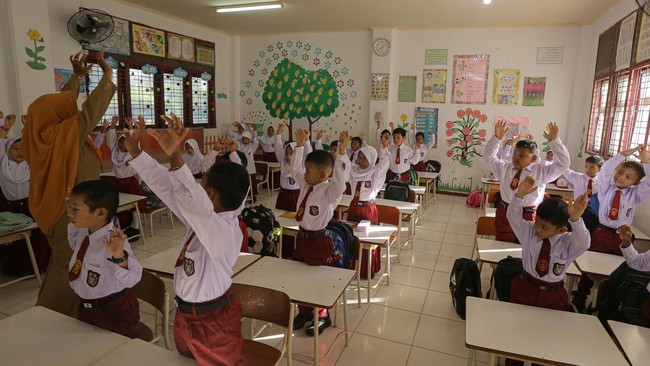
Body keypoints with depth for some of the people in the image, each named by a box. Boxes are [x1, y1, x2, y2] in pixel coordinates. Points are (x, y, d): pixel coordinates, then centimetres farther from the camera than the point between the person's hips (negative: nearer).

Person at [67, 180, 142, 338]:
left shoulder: (115, 242, -33)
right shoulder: (84, 233, -7)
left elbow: (131, 279, -38)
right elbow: (75, 245, 19)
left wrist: (119, 256, -55)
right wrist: (73, 223, 5)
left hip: (114, 312, -8)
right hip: (86, 307, 8)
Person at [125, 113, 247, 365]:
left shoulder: (226, 231, -30)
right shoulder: (201, 218, -5)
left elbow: (193, 200, -48)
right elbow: (166, 187, -2)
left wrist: (175, 158, -57)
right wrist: (134, 150, -3)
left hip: (213, 322, -8)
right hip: (185, 315, 8)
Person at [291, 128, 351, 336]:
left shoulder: (330, 191, -19)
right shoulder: (306, 185, 2)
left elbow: (340, 179, -38)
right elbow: (295, 168, 8)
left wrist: (342, 152, -45)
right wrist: (300, 145, 0)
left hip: (318, 241, -8)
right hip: (302, 237, 8)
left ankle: (323, 316, 32)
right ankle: (304, 311, 41)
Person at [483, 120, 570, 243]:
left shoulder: (542, 171, 2)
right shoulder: (504, 167, 9)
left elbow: (563, 163, -4)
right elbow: (489, 156, 13)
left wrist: (553, 140, -12)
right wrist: (497, 138, 0)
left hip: (528, 217, -2)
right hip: (504, 213, 2)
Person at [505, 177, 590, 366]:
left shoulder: (568, 242, -13)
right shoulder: (529, 231, -7)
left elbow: (583, 243, -33)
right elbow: (514, 217, -17)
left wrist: (575, 219, -51)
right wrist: (520, 195, -33)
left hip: (553, 296, -1)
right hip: (524, 288, 2)